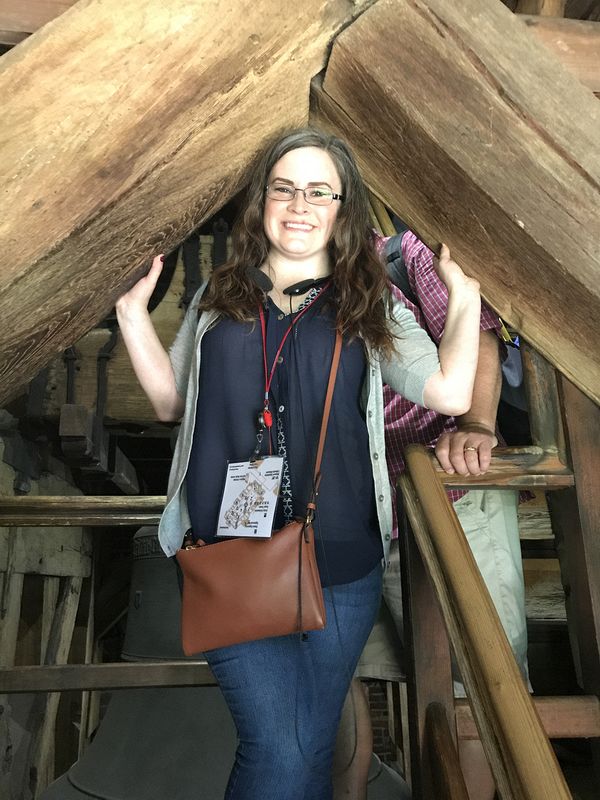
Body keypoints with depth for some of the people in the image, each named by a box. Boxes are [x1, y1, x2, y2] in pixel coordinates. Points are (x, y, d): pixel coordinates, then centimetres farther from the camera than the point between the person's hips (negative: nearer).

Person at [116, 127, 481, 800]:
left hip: (342, 568, 1)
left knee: (314, 745, 15)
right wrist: (133, 314, 6)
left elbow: (449, 393, -4)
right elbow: (170, 401, 13)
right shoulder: (218, 297, 11)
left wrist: (464, 299, -1)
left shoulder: (372, 308, 7)